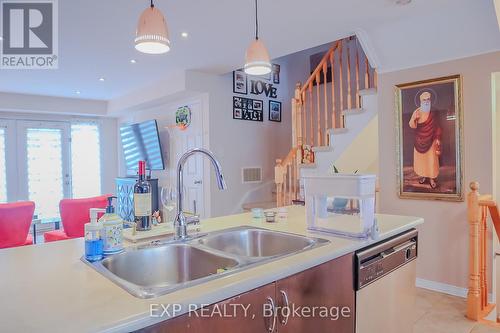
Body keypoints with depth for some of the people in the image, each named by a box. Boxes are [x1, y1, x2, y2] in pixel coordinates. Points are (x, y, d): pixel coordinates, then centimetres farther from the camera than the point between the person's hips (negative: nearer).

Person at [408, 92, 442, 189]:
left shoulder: (433, 112, -2)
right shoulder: (417, 112, -3)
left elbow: (437, 126, 2)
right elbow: (412, 126, -10)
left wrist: (438, 138, -3)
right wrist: (414, 118, -30)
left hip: (431, 140, -1)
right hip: (420, 140, 1)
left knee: (431, 159, 0)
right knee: (420, 158, 8)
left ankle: (432, 178, 7)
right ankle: (422, 175, 24)